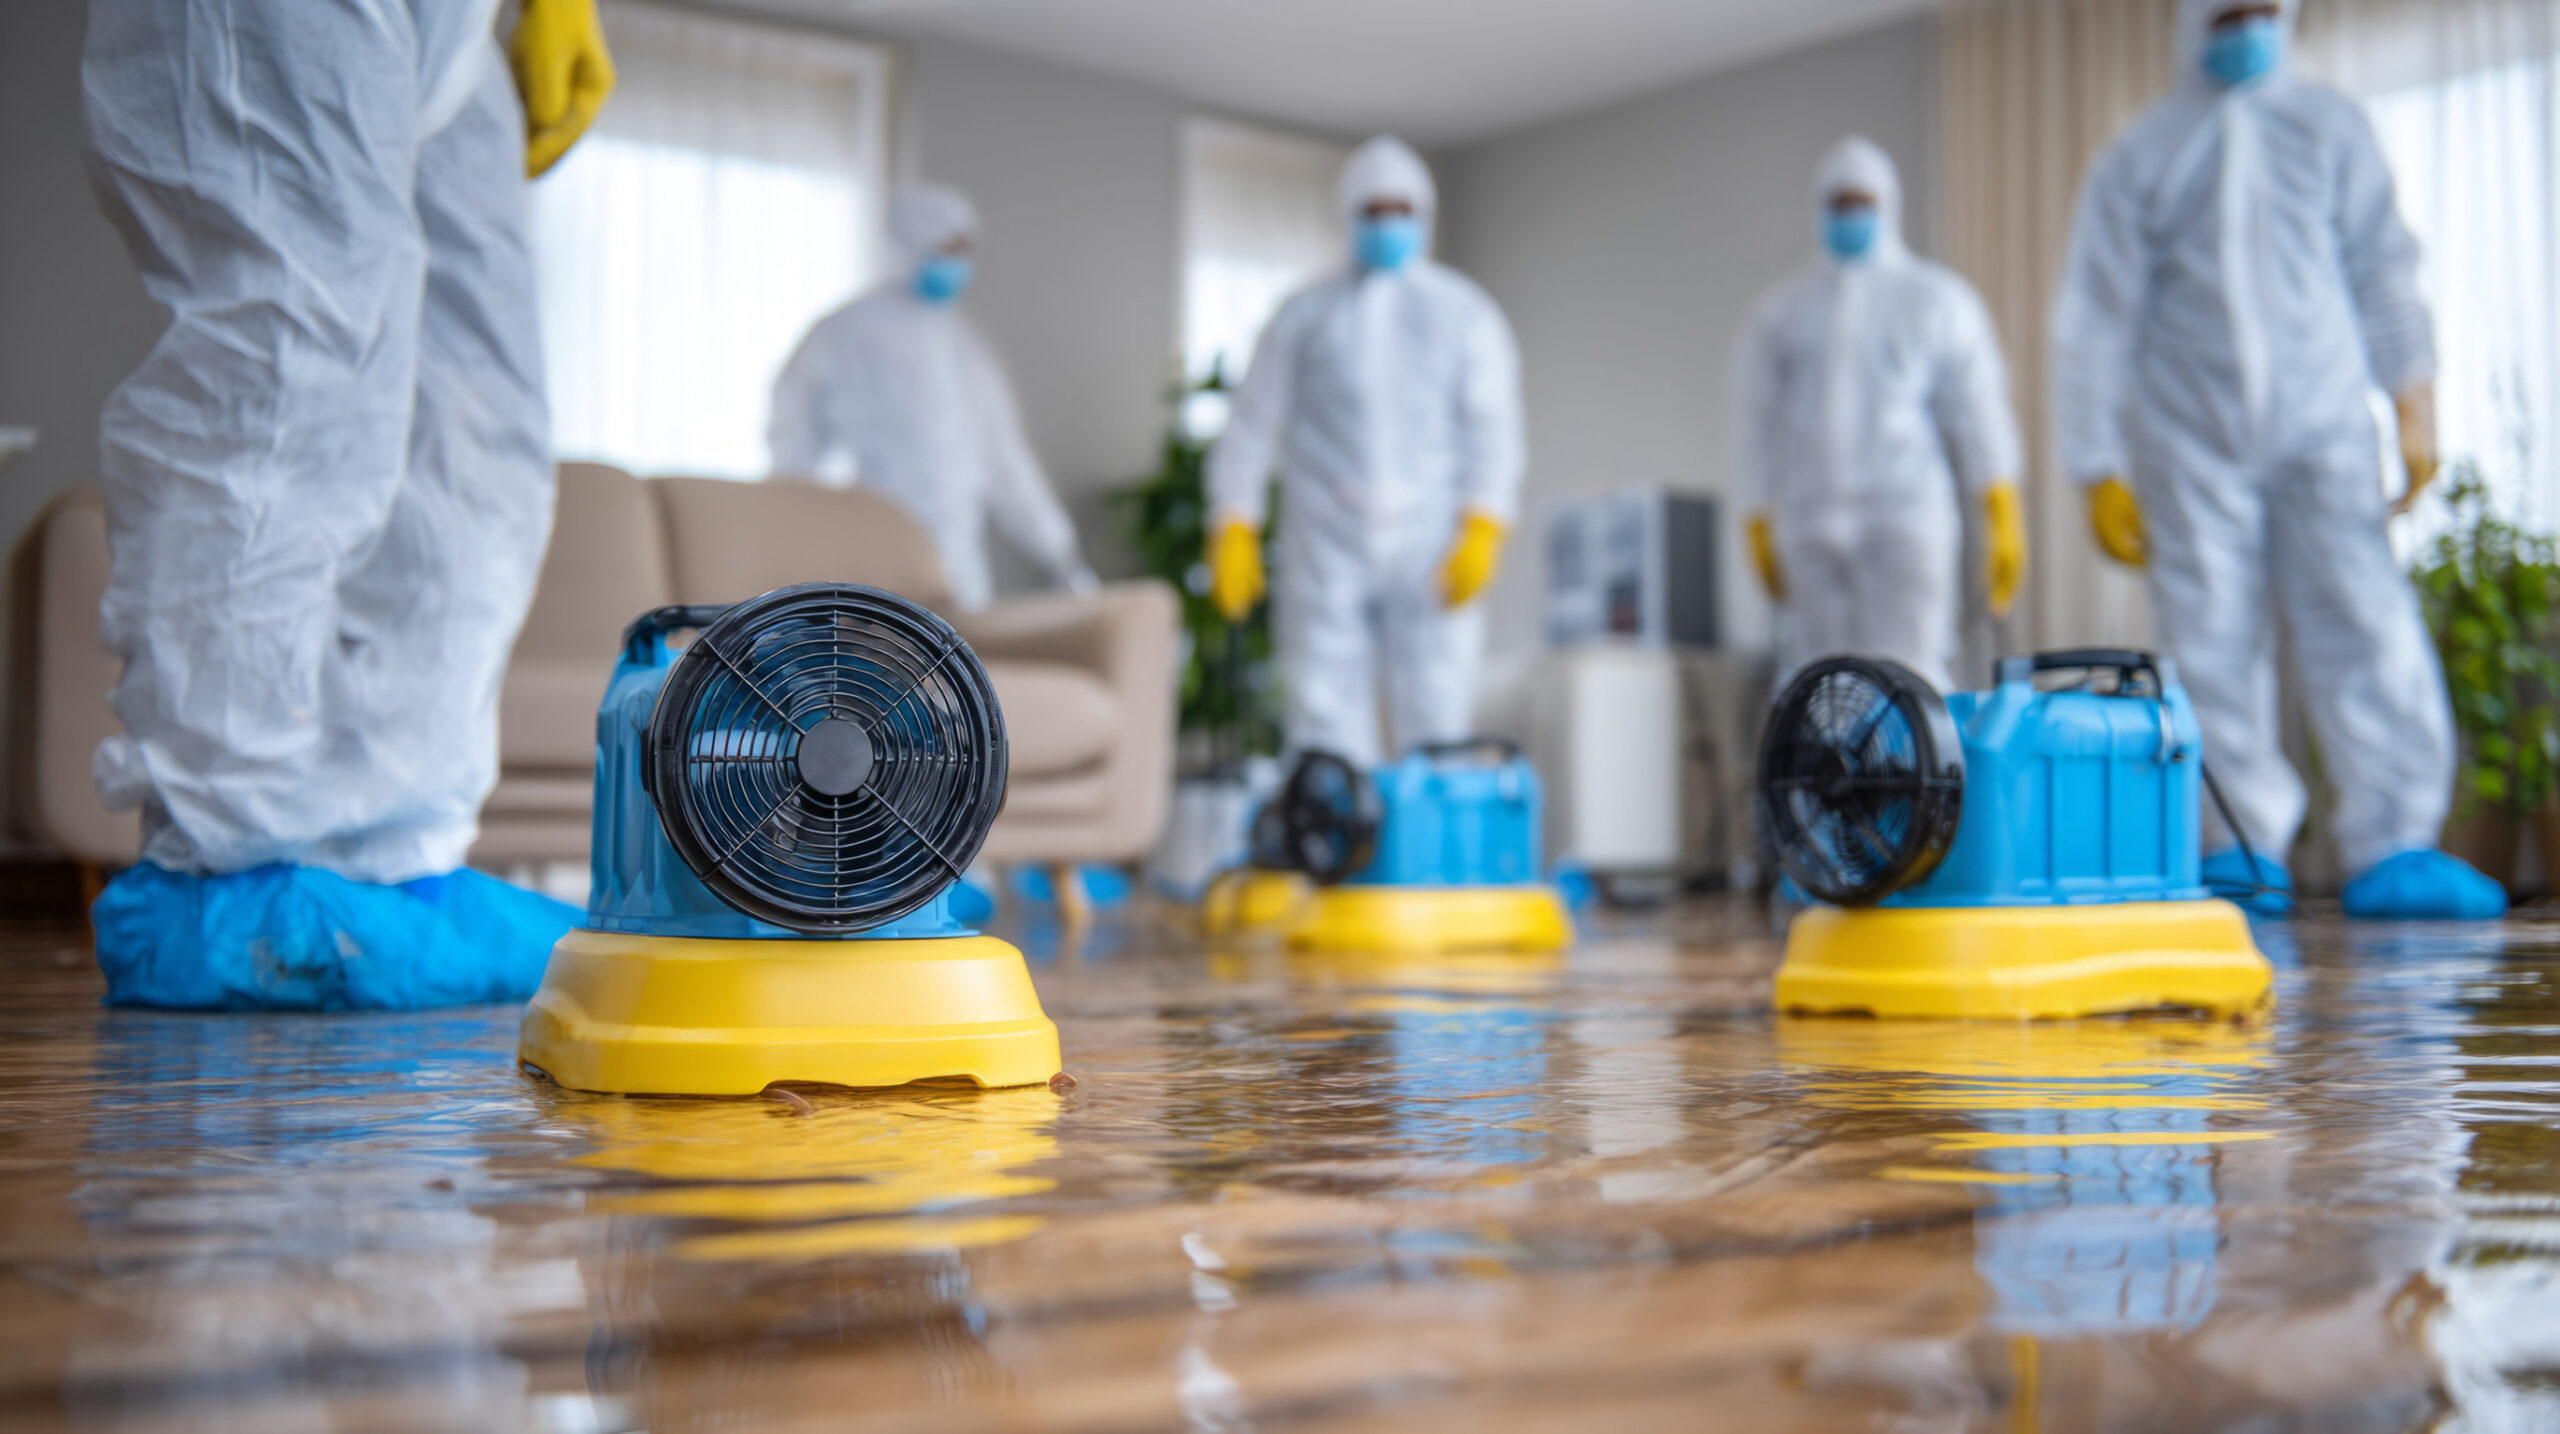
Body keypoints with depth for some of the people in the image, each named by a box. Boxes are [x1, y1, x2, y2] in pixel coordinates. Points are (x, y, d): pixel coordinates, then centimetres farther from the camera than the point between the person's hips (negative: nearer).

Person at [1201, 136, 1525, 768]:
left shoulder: (1465, 313, 8)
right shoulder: (1305, 314, 11)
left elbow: (1495, 428, 0)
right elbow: (1252, 424, 9)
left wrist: (1482, 530, -14)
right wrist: (1233, 531, -1)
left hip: (1432, 556, -1)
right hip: (1326, 558, 1)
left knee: (1437, 730, -5)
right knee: (1325, 724, -4)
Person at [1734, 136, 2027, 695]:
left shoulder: (1937, 299, 10)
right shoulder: (1780, 314, 16)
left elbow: (1979, 411, 4)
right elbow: (1758, 426, 15)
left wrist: (2002, 519, -4)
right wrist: (1759, 528, 9)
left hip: (1908, 517, -2)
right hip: (1810, 521, 2)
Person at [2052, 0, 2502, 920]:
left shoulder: (2330, 130, 14)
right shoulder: (2140, 162, 6)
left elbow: (2381, 270, 11)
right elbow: (2094, 326, 3)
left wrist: (2415, 402, 0)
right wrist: (2099, 473, -3)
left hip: (2323, 429, 1)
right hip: (2191, 442, -1)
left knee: (2365, 621, -11)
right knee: (2215, 646, -3)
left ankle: (2392, 850, -13)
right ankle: (2246, 844, 5)